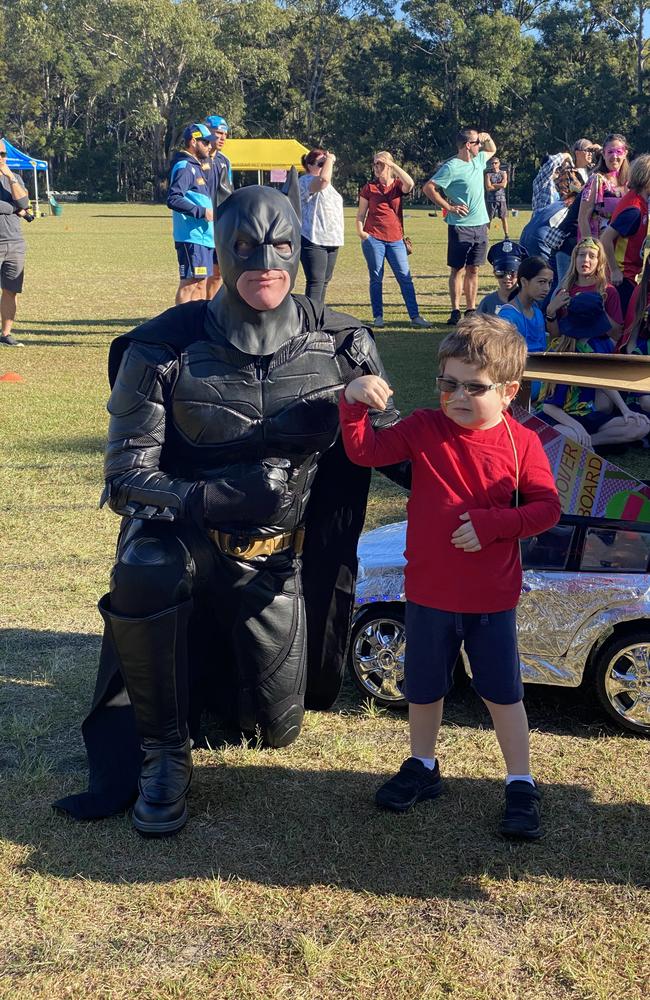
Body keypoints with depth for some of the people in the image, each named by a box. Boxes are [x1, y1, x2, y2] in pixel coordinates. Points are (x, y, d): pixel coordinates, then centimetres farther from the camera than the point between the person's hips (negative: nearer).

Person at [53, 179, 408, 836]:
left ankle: (232, 667, 42)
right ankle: (164, 751, -14)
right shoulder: (164, 350, -17)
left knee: (276, 729, 4)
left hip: (276, 558, 3)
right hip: (181, 536, -2)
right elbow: (126, 476, -17)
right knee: (145, 571, -39)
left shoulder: (340, 345, -11)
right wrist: (210, 499, -32)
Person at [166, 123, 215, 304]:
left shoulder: (197, 167, 19)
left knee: (201, 282, 14)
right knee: (189, 283, -9)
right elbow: (173, 199, -23)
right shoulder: (184, 167, -12)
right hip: (191, 237, -10)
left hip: (203, 236, 10)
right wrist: (202, 212, -21)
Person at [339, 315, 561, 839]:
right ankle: (422, 767, 40)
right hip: (429, 593, 2)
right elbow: (364, 450, -13)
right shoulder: (424, 428, -7)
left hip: (492, 598, -2)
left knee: (503, 693, 10)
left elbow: (547, 507, -8)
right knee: (423, 688, 17)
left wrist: (491, 525, -21)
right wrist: (354, 402, -29)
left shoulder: (522, 443, -10)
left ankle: (522, 785, 26)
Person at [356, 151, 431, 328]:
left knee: (405, 278, -1)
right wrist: (360, 231, -8)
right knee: (376, 278, 1)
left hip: (395, 239, 1)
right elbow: (361, 214, 9)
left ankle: (415, 316, 2)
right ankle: (378, 317, 8)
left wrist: (392, 164, -14)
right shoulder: (369, 188, 6)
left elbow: (410, 184, -18)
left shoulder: (398, 185, 7)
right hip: (373, 238, -1)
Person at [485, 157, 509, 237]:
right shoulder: (488, 174, 3)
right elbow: (488, 188, -9)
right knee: (489, 219, -2)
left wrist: (493, 185, -5)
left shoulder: (503, 173, 8)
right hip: (491, 199, -1)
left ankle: (506, 236, 7)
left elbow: (504, 185, -8)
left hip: (501, 198, 1)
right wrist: (499, 186, -5)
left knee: (504, 218, 2)